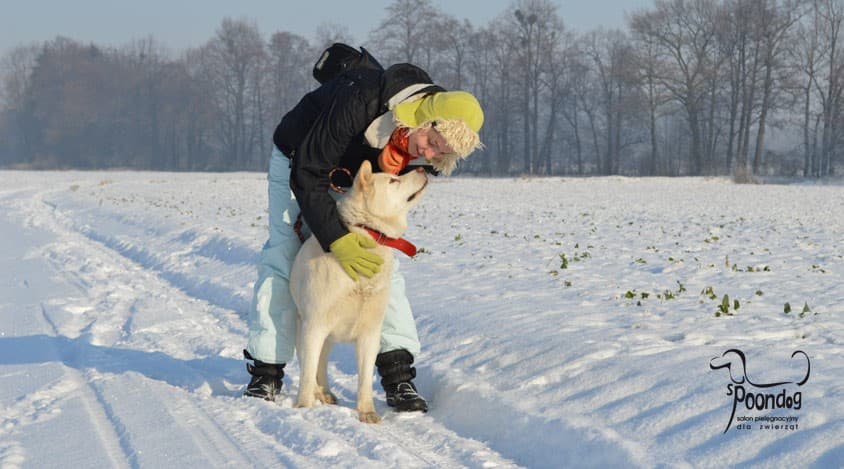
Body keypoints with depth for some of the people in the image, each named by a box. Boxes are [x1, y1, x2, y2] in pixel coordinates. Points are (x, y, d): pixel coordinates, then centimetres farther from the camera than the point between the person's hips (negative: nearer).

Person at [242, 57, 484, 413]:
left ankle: (398, 374, -9)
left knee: (380, 263, -8)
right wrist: (337, 240, -43)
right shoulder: (361, 101, -43)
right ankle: (265, 373, -7)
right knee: (284, 256, -12)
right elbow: (307, 174, -38)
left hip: (356, 178, 4)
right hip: (297, 162, -4)